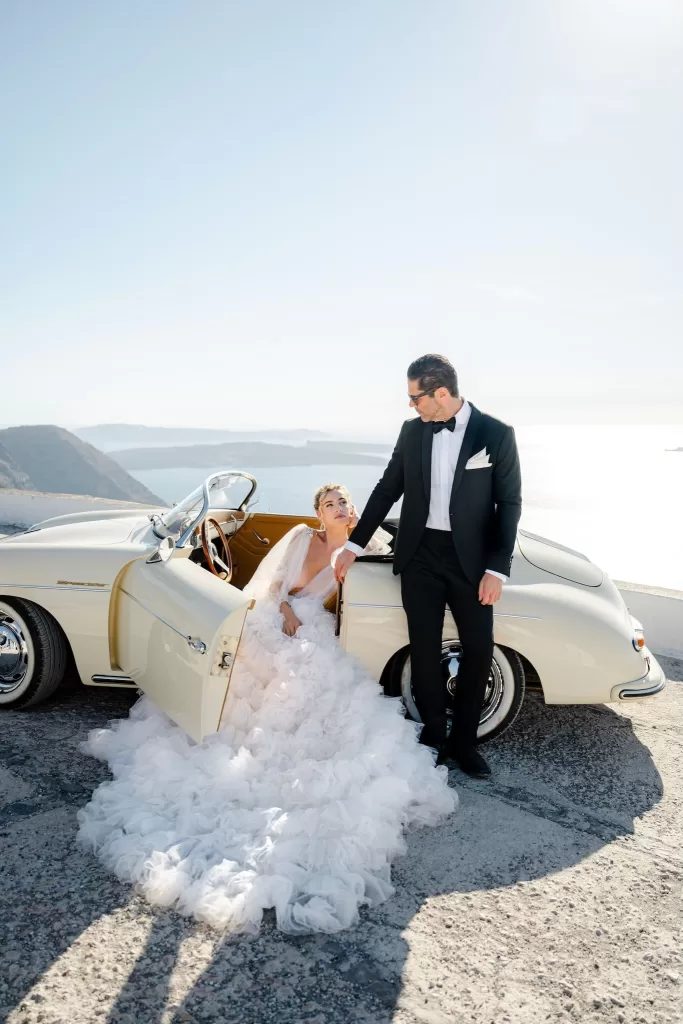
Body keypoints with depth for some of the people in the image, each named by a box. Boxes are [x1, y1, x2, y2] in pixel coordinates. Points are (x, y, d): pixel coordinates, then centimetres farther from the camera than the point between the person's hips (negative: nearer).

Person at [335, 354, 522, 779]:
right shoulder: (412, 431, 2)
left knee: (479, 649, 2)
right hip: (420, 555, 2)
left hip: (469, 557, -2)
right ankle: (434, 736, 21)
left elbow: (509, 504, -5)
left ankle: (463, 741, 21)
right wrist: (355, 545, 8)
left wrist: (497, 569, -13)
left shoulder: (496, 434, -7)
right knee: (425, 649, 4)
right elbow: (387, 490, 9)